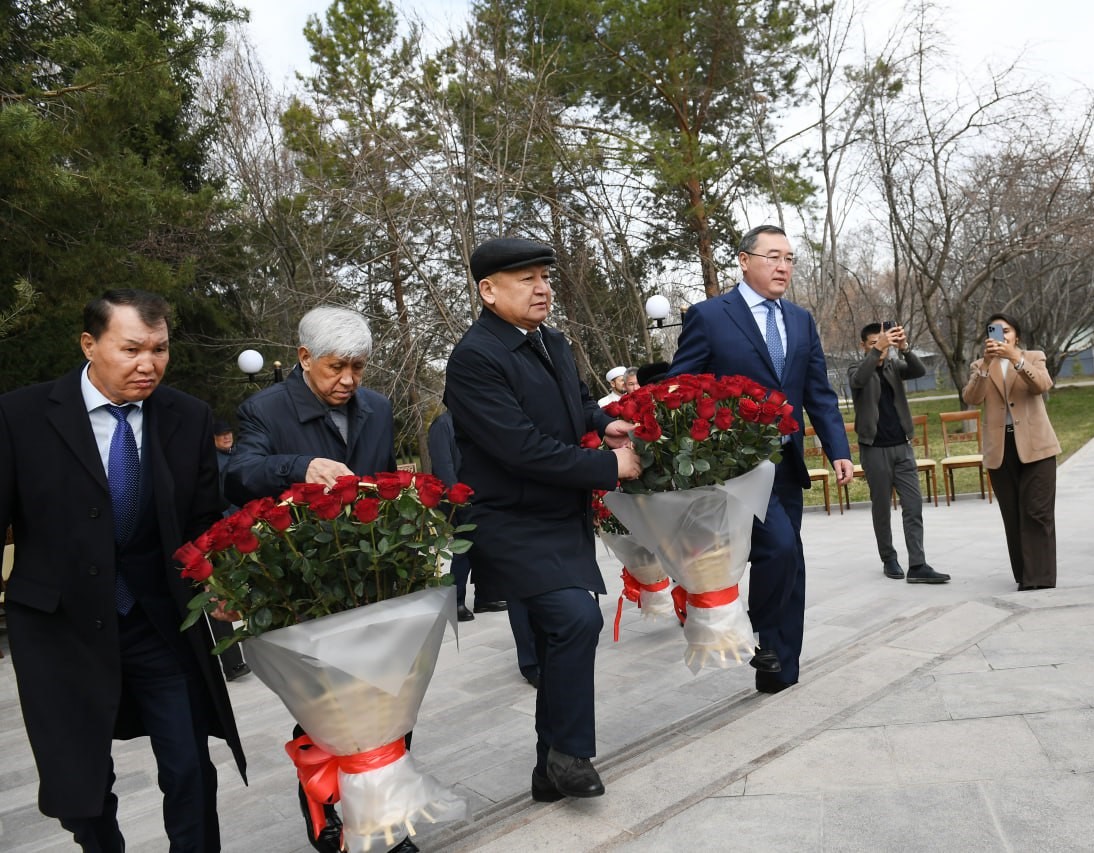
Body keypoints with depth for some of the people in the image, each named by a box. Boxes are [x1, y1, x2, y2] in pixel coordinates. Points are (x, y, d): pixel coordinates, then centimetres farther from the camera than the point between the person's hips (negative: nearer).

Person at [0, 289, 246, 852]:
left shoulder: (189, 419, -4)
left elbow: (204, 523, 0)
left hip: (165, 621, 1)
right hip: (62, 624, -1)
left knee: (190, 773, 10)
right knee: (80, 788, 14)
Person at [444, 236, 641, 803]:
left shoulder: (552, 344, 10)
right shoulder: (475, 358, -17)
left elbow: (577, 399, 28)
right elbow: (524, 449, -25)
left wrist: (604, 422, 5)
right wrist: (611, 467, -17)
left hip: (565, 520, 9)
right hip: (516, 526, -8)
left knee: (561, 637, 12)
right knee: (577, 619, -23)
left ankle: (553, 771, 28)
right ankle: (570, 753, -1)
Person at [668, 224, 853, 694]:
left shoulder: (801, 321, 12)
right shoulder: (708, 316, -6)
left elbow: (819, 394, 11)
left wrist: (839, 451, 0)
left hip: (785, 464, 7)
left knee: (789, 566, 10)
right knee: (779, 545, -22)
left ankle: (780, 672, 24)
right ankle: (762, 640, 4)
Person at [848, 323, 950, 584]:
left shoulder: (894, 366, 9)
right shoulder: (856, 369, -1)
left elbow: (920, 371, -10)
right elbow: (859, 380, -25)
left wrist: (904, 348, -28)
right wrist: (878, 348, -37)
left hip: (902, 447, 3)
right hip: (875, 449, -3)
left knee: (914, 505, -4)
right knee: (881, 507, 5)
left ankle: (917, 565, -4)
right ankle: (888, 560, 19)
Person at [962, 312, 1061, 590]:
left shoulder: (1034, 357, 8)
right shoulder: (980, 366, 11)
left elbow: (1042, 385, -13)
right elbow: (971, 399, -8)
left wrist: (1015, 357, -24)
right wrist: (986, 363, -19)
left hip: (1034, 445, -2)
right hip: (1000, 449, 2)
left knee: (1037, 513, -6)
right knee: (1013, 517, 6)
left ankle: (1040, 579, -5)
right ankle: (1025, 577, 14)